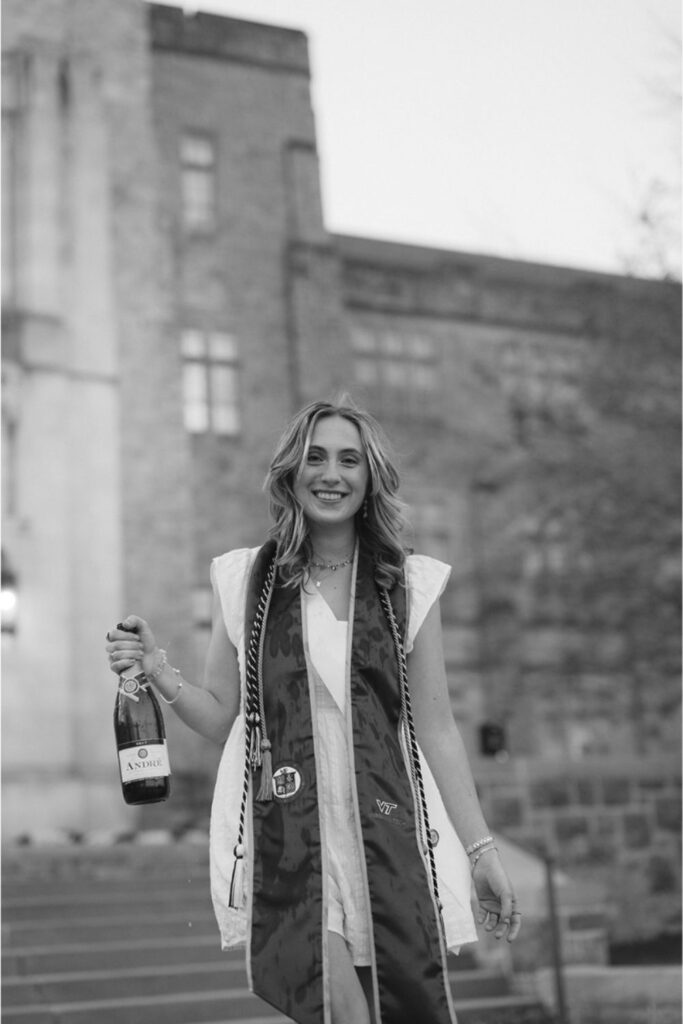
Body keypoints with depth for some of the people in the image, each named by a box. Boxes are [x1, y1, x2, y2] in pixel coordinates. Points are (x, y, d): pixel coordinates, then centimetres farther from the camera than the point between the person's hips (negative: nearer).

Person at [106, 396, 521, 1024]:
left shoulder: (411, 586, 6)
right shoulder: (244, 580, 7)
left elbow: (435, 729, 8)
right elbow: (222, 719, 11)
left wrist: (480, 850, 6)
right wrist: (157, 672, -6)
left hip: (388, 838, 1)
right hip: (283, 844, 0)